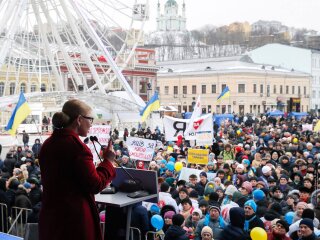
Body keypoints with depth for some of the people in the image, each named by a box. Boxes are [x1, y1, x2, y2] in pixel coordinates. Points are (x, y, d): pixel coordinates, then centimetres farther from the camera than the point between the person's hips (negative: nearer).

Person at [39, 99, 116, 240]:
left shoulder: (48, 144, 7)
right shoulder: (76, 145, -18)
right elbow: (95, 185, -15)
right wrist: (108, 160, -3)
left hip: (50, 215, 8)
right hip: (74, 217, -8)